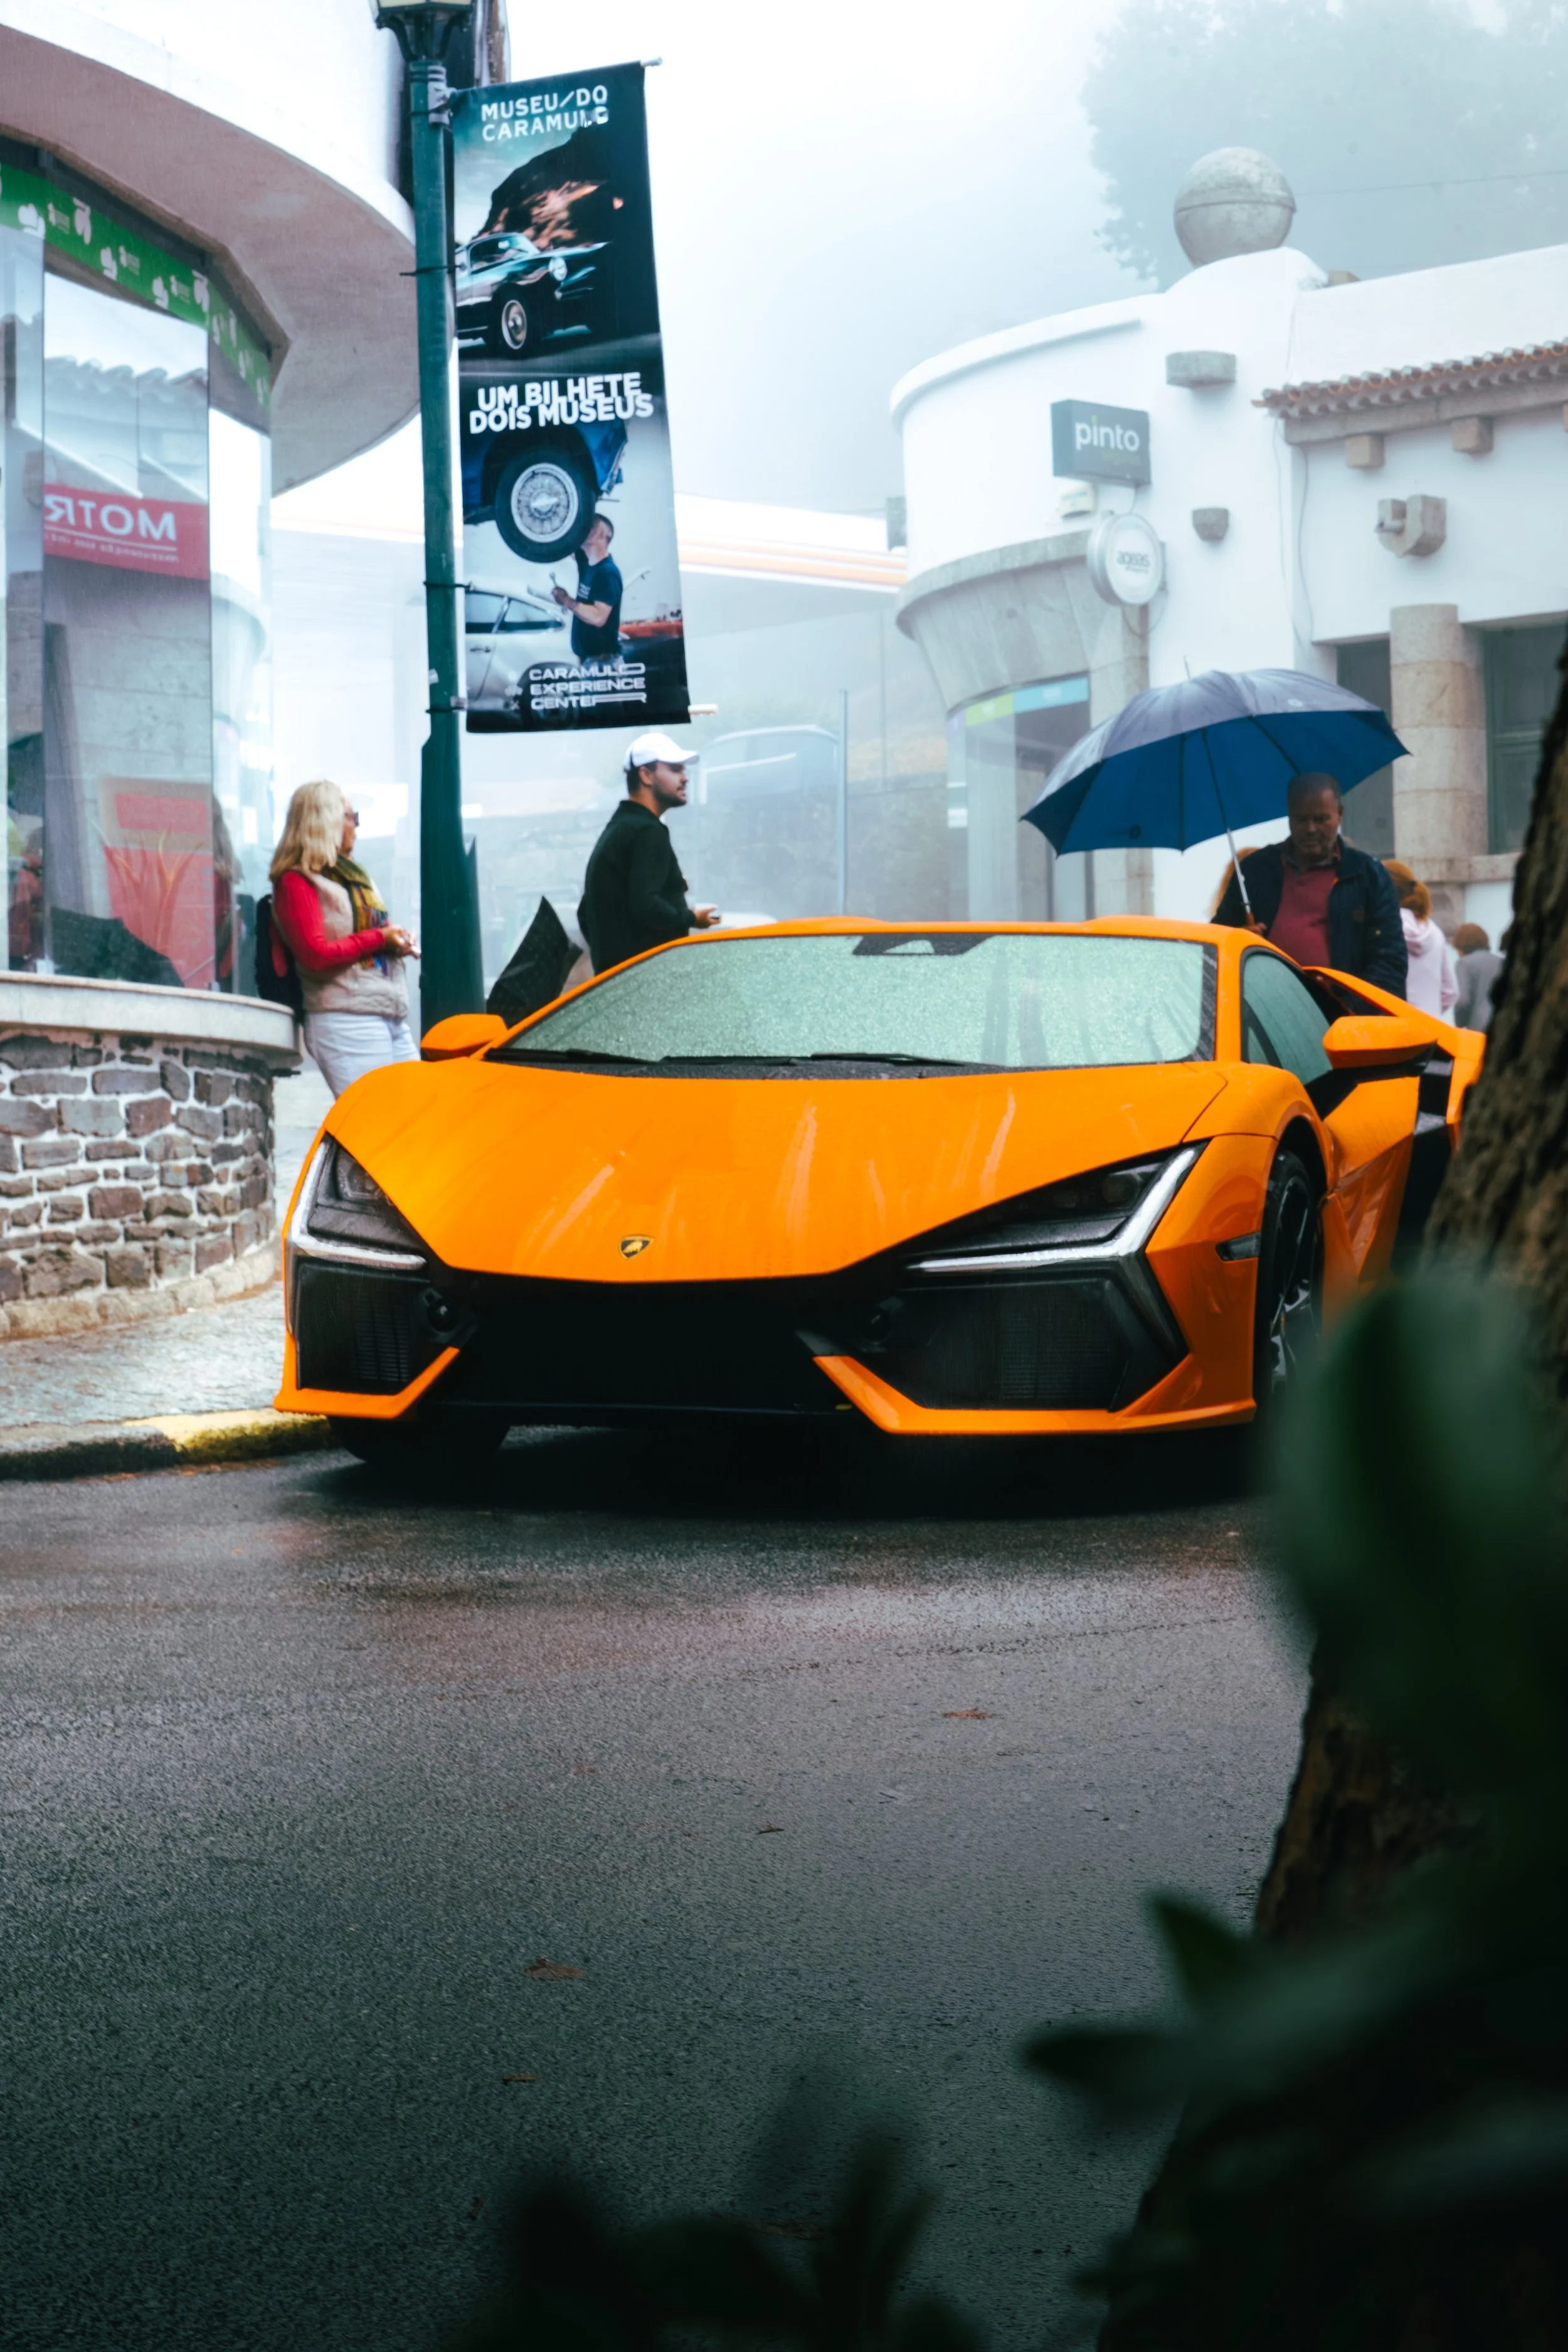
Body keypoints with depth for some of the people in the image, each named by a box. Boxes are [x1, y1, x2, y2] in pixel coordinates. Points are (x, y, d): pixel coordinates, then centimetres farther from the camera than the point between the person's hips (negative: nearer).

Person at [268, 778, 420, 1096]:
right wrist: (379, 938, -9)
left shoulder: (352, 875, 22)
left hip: (394, 1019, 9)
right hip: (348, 1020, -9)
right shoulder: (297, 881, -4)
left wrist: (399, 941, 7)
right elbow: (316, 956, -15)